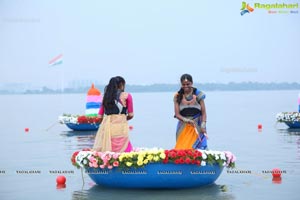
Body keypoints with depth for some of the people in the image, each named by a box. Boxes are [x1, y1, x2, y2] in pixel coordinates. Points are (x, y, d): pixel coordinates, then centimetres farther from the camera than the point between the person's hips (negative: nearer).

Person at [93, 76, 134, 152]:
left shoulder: (106, 96, 16)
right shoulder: (126, 96, 6)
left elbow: (100, 116, 12)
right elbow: (131, 115, 5)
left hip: (105, 125, 4)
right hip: (120, 125, -4)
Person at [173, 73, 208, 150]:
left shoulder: (198, 94, 0)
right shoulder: (178, 96, 2)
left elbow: (203, 112, 0)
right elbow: (177, 114, 1)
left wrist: (203, 126, -13)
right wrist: (186, 120, -17)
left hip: (197, 126, -1)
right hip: (183, 128, 1)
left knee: (198, 148, -7)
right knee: (182, 149, -6)